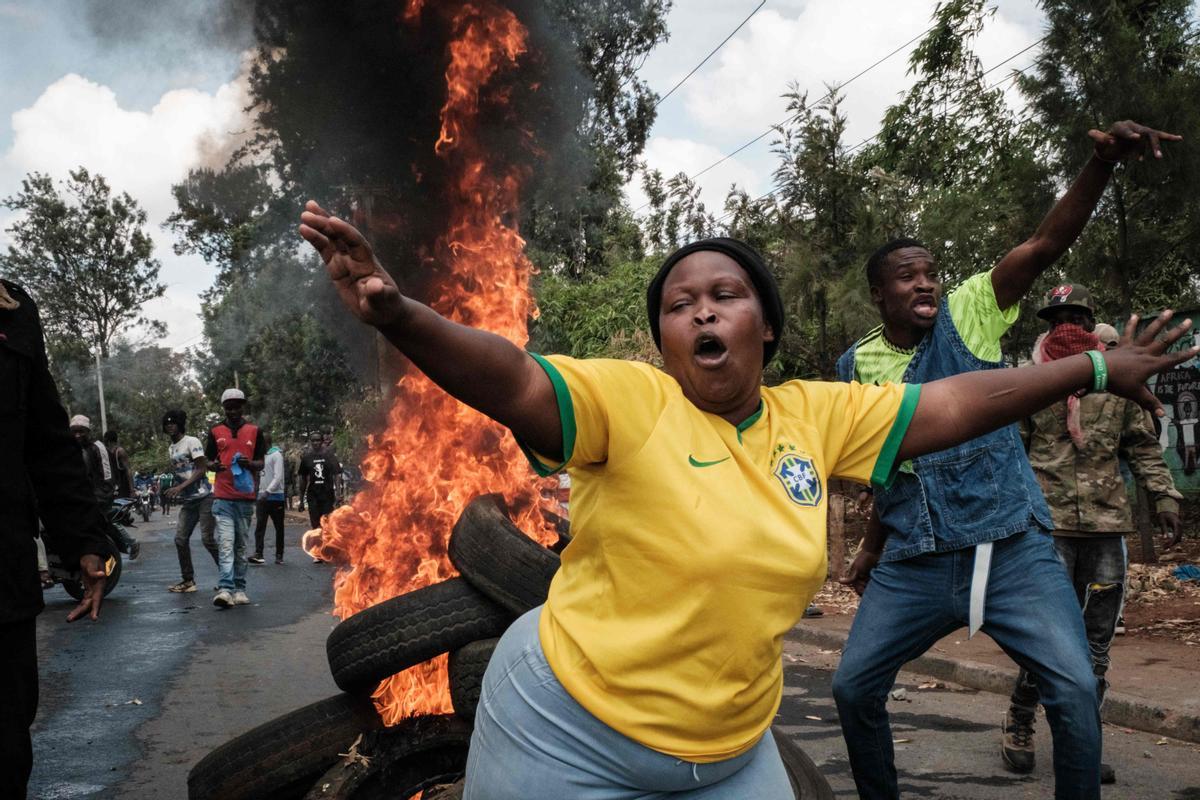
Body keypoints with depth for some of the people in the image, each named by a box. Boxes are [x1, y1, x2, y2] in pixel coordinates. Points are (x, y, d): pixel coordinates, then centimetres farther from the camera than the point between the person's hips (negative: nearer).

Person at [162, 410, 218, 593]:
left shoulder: (192, 442, -7)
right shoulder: (170, 449, 17)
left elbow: (201, 469, -14)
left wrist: (180, 487, -19)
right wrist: (170, 491, 7)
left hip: (204, 496, -8)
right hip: (187, 500, 8)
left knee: (208, 538, -12)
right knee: (180, 539, 3)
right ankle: (188, 580, 12)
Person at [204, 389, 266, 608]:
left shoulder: (254, 431, 8)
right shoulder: (215, 432, 8)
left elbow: (260, 464, 8)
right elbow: (209, 461, 12)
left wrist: (249, 464, -14)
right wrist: (214, 465, -11)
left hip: (246, 497, 1)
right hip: (222, 498, -1)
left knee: (241, 545, 9)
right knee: (225, 544, -12)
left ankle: (239, 589, 15)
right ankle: (225, 590, -19)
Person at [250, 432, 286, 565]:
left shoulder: (276, 455, -9)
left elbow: (278, 477, -17)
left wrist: (268, 491, -26)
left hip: (275, 496, -6)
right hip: (262, 496, 6)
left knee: (279, 527, 5)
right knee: (259, 526, -6)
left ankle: (279, 555, 12)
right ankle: (258, 554, -13)